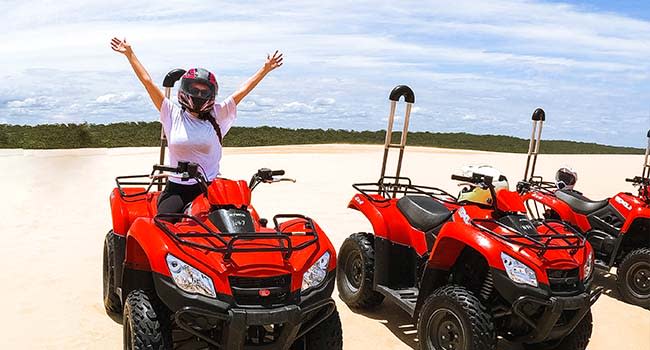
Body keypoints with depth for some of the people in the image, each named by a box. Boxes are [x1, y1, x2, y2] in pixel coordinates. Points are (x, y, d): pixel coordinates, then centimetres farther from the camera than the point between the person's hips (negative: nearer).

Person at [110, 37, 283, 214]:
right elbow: (147, 81, 8)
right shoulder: (172, 114, 6)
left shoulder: (216, 115, 6)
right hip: (176, 190, 0)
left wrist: (265, 69, 9)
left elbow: (243, 90, 7)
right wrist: (129, 53, 11)